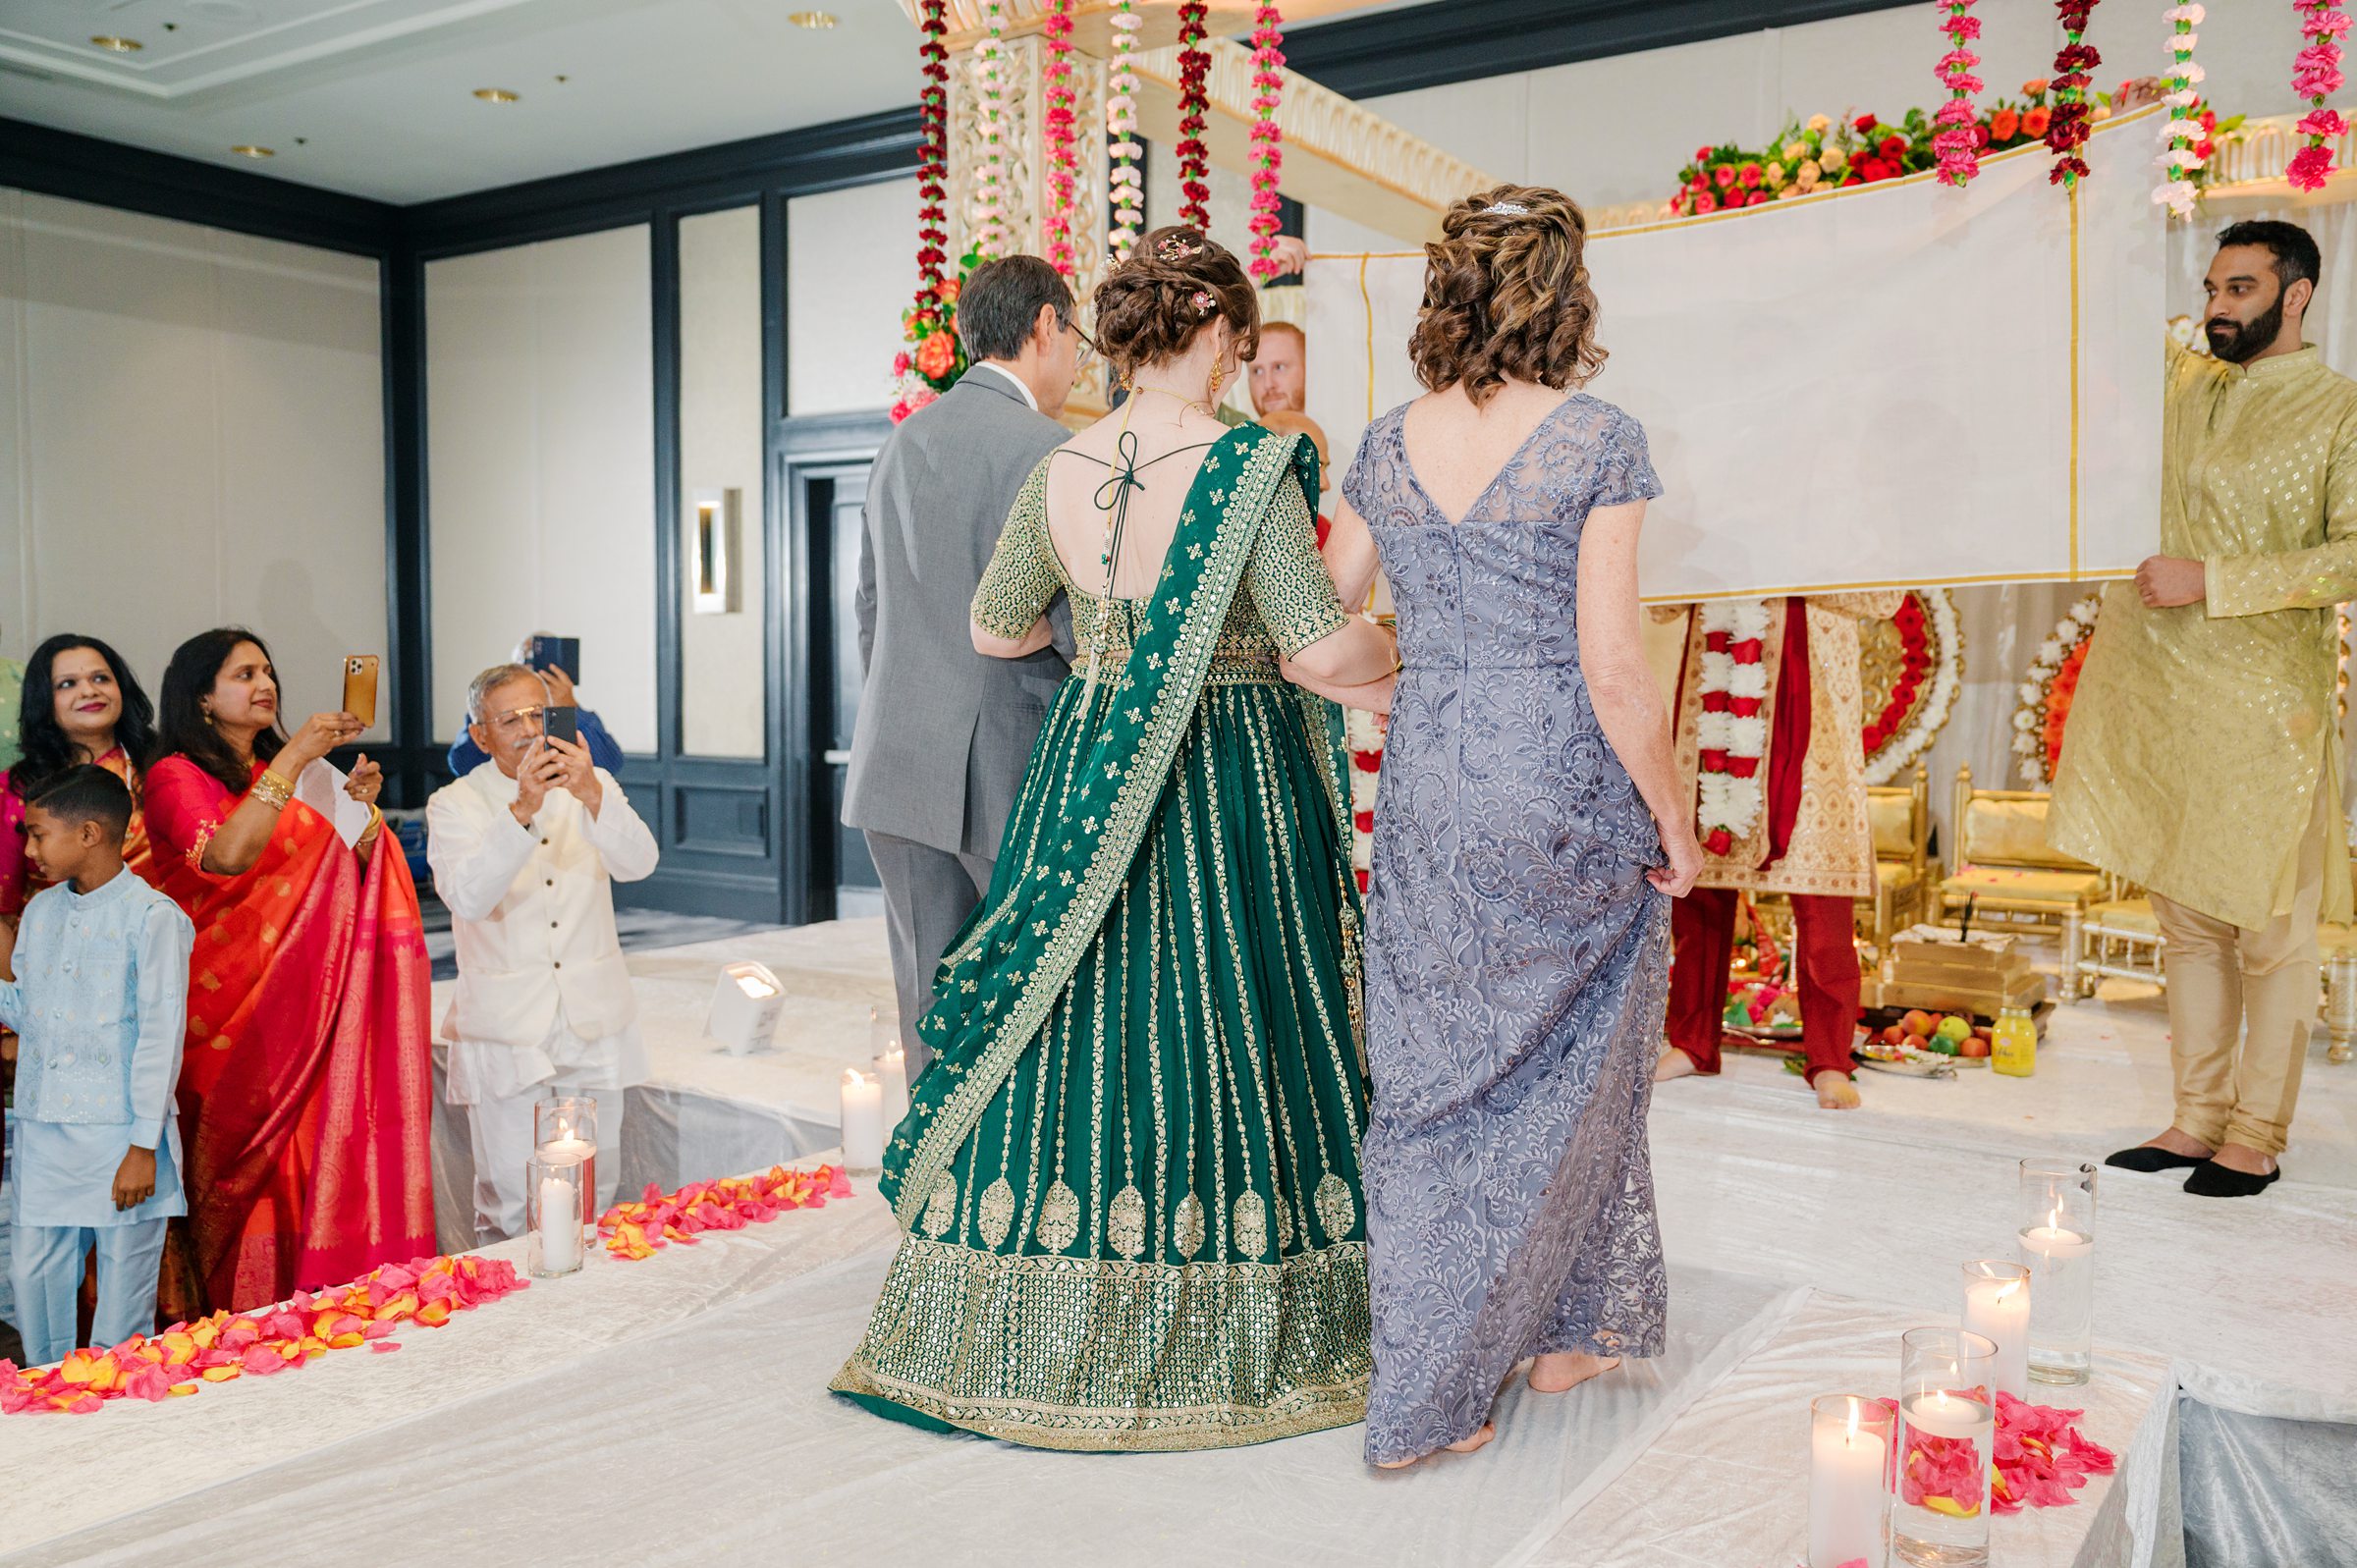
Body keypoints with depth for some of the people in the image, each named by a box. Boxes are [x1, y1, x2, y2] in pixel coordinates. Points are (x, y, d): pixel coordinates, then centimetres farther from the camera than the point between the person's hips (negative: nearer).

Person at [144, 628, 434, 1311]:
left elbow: (348, 880, 11)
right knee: (239, 1167, -3)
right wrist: (294, 757, -22)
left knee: (308, 1154, 2)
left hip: (299, 1004, 5)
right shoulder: (176, 777, -3)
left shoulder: (297, 776, 15)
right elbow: (225, 856, -23)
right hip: (222, 1004, -5)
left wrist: (360, 809, -7)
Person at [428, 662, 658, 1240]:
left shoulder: (593, 785, 6)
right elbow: (469, 896, -19)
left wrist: (591, 796, -30)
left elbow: (638, 863, -12)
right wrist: (523, 808, -30)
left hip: (592, 1023, 2)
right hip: (506, 1031, -2)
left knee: (597, 1197, 9)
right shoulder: (454, 805, -1)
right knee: (511, 1208, -2)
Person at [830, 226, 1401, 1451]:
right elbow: (1323, 649, -19)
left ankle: (1040, 1339, 24)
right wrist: (1402, 651, 1)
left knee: (1077, 1036, 12)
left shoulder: (1058, 476, 1)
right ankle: (1233, 1335, 21)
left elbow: (994, 630, 13)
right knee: (1230, 1036, 7)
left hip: (1086, 777, 5)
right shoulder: (1248, 470, -14)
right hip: (1237, 795, -4)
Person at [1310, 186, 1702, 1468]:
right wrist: (1673, 818, -4)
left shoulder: (1387, 446, 3)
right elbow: (1613, 668, -14)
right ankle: (1564, 1329, 28)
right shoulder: (1595, 439, -10)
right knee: (1558, 1070, 14)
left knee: (1431, 1076, 14)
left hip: (1423, 790, 4)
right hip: (1563, 790, -4)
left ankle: (1425, 1382, 26)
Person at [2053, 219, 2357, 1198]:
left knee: (2267, 930, 2)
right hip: (2156, 697, 6)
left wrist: (2211, 581, -18)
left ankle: (2257, 1138, 12)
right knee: (2187, 921, 11)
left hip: (2259, 710, -6)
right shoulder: (2179, 386, 13)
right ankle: (2198, 1118, 20)